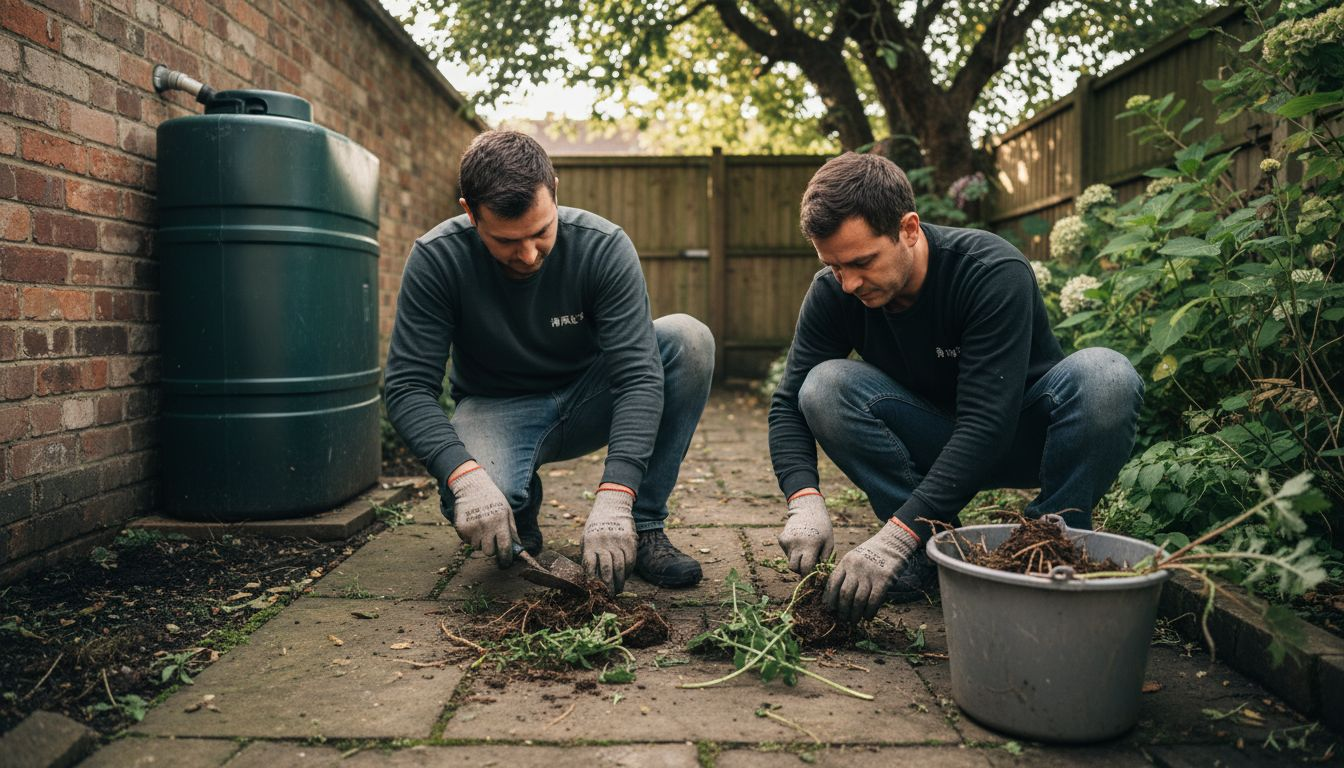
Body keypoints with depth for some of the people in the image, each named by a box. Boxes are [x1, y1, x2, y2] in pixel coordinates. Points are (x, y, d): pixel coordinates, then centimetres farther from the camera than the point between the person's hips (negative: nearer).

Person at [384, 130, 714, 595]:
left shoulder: (604, 247, -22)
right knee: (472, 511, -35)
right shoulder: (437, 258, -20)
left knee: (687, 339, -27)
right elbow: (409, 386, -21)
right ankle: (521, 506, 5)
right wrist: (466, 476, -40)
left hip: (587, 401, 1)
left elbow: (638, 376, -28)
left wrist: (614, 497, -41)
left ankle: (643, 527, -18)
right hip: (497, 409, -1)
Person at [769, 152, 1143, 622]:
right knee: (826, 386, -25)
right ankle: (935, 551, -14)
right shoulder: (832, 293, -15)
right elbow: (789, 404, -13)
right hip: (934, 444, 3)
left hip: (1022, 436, -3)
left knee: (1104, 376, -34)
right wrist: (804, 501, -33)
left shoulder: (994, 272, -29)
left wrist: (896, 535, -42)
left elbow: (988, 424, -36)